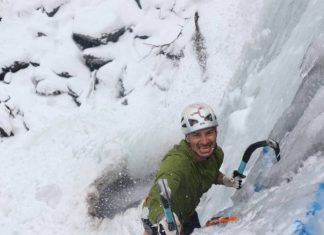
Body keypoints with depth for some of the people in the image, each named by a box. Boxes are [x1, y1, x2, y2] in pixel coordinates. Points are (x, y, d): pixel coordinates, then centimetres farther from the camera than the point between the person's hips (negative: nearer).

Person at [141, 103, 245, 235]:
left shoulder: (216, 154, -17)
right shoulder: (175, 162, -40)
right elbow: (158, 196, -55)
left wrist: (226, 181, -9)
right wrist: (164, 219, -74)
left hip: (188, 213, 6)